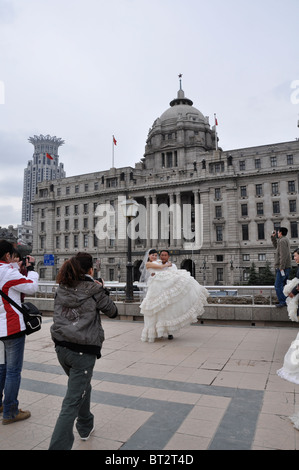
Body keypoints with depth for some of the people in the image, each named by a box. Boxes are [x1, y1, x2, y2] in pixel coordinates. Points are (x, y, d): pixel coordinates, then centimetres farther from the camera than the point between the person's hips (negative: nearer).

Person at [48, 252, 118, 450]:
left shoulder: (62, 289, 3)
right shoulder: (94, 290, -10)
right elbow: (113, 311, 1)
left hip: (62, 347, 7)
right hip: (84, 350, -6)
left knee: (82, 386, 29)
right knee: (72, 403, 1)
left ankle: (85, 427, 46)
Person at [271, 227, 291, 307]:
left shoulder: (282, 241, -14)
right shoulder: (284, 239, 16)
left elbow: (283, 255, -22)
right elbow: (276, 246, 32)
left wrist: (281, 267, -24)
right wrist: (273, 237, 24)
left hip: (283, 267, -10)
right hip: (286, 267, 10)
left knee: (278, 286, -7)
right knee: (283, 285, 14)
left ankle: (283, 302, -6)